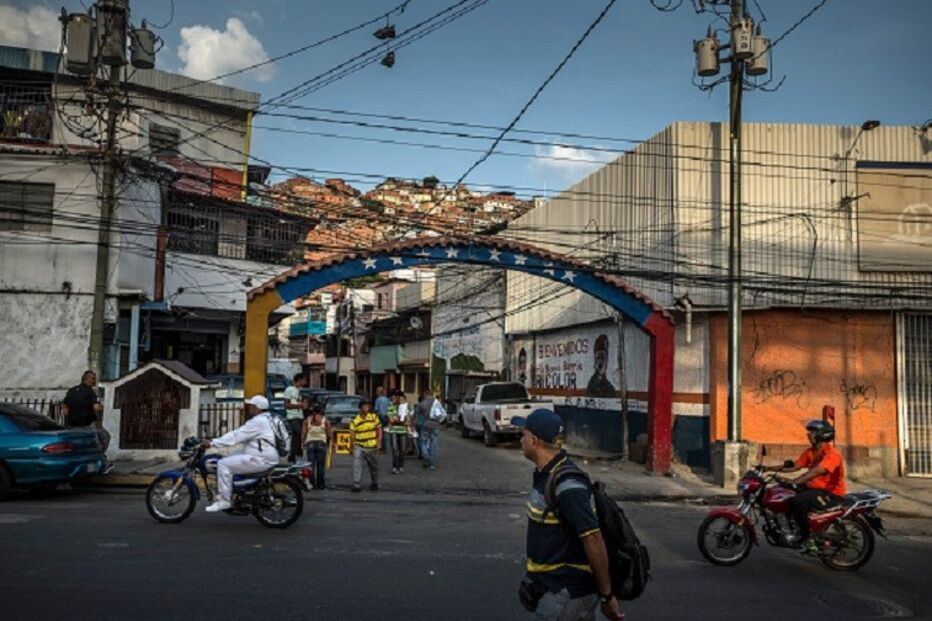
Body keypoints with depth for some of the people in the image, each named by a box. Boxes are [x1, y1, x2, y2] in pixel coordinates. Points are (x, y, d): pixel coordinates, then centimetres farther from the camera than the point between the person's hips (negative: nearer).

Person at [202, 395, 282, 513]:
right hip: (263, 456, 11)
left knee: (223, 464, -12)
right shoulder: (264, 419, 18)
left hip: (262, 459, -11)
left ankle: (224, 500, -10)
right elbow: (239, 434, 22)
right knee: (227, 460, 17)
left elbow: (236, 436, -17)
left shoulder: (258, 422, -15)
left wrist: (212, 443, -13)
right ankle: (224, 494, 20)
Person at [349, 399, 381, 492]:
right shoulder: (355, 421, -7)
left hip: (372, 447, 1)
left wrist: (379, 442, -5)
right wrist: (351, 447, -3)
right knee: (356, 465, -15)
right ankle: (356, 485, -10)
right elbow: (352, 435, -3)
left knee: (374, 467, 14)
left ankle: (374, 484, 33)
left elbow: (379, 429, 2)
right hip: (359, 446, -1)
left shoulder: (374, 417, -3)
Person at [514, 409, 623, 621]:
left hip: (568, 593, -9)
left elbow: (594, 540, -25)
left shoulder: (567, 486, -24)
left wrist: (606, 596, -19)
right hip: (554, 585, 9)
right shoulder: (545, 474, 6)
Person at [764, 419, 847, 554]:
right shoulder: (811, 452, 11)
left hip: (831, 494, -9)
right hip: (814, 488, 9)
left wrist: (793, 481, -42)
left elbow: (816, 472, -32)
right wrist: (769, 468, 0)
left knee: (798, 502, -30)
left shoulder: (832, 453, -18)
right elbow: (794, 466, 8)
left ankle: (808, 540, -19)